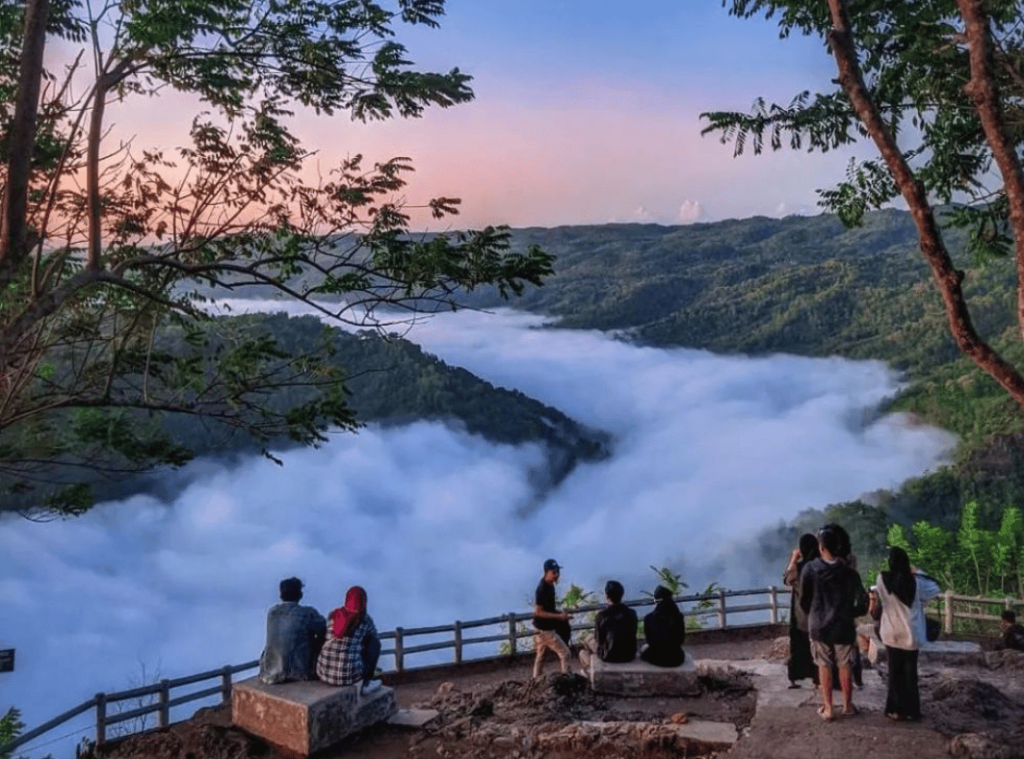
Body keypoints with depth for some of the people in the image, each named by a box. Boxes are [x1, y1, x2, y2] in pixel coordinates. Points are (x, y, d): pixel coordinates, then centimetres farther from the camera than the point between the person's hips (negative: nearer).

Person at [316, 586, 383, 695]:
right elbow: (375, 639, 18)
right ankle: (367, 684, 24)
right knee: (375, 642, 20)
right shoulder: (366, 619, -1)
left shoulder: (333, 615, 8)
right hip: (350, 674, -4)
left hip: (323, 673, 4)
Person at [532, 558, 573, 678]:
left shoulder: (549, 586, 5)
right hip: (545, 629, -10)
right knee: (565, 654, -4)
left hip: (545, 628, 10)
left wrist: (558, 613, 6)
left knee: (540, 656, 19)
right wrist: (558, 616, -25)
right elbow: (538, 612, -25)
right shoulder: (542, 589, -24)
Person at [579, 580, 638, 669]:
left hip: (609, 657, -4)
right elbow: (633, 635, 6)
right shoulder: (631, 613, -8)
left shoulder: (601, 615, -17)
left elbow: (599, 641, -7)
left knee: (589, 638, 23)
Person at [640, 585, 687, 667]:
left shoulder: (648, 618, -15)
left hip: (656, 658, -2)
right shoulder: (679, 617, -11)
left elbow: (649, 639, -1)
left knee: (644, 649, 33)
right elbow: (681, 638, 1)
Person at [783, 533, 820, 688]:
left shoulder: (798, 566, -13)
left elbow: (786, 579, 5)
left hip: (799, 613, 0)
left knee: (797, 645, 10)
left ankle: (793, 679, 12)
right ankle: (816, 679, 10)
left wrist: (793, 560, 5)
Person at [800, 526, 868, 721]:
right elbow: (862, 601, -6)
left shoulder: (810, 569, -11)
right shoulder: (849, 572, -8)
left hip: (819, 625, -1)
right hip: (844, 626, 1)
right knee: (845, 666, 15)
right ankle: (847, 705, 27)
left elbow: (804, 600, -5)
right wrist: (849, 614, 12)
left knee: (824, 667, 9)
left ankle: (828, 709, 13)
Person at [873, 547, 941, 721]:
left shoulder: (882, 579, -10)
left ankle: (897, 709, 12)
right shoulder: (915, 581, -7)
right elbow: (935, 589, 11)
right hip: (911, 634, 1)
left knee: (895, 672, 9)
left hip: (892, 634, -1)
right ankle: (912, 710, 17)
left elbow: (879, 603, 2)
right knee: (910, 672, 12)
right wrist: (917, 573, 15)